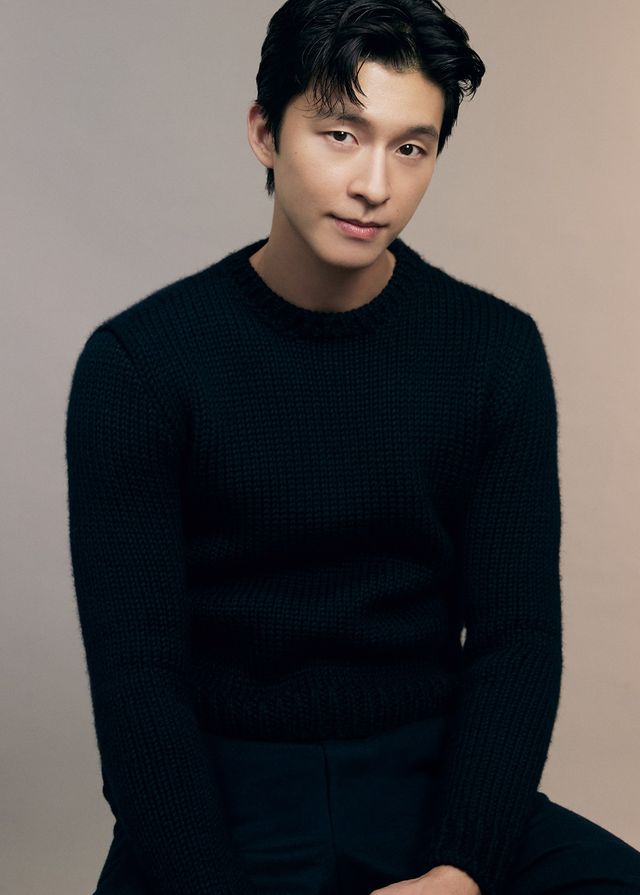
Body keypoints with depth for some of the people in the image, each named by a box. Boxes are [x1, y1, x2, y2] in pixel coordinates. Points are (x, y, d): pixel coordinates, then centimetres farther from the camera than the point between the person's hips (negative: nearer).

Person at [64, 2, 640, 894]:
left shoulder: (497, 350, -1)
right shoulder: (138, 363, -7)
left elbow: (515, 636, -3)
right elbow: (136, 670, -10)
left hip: (426, 776, 2)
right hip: (220, 788, -1)